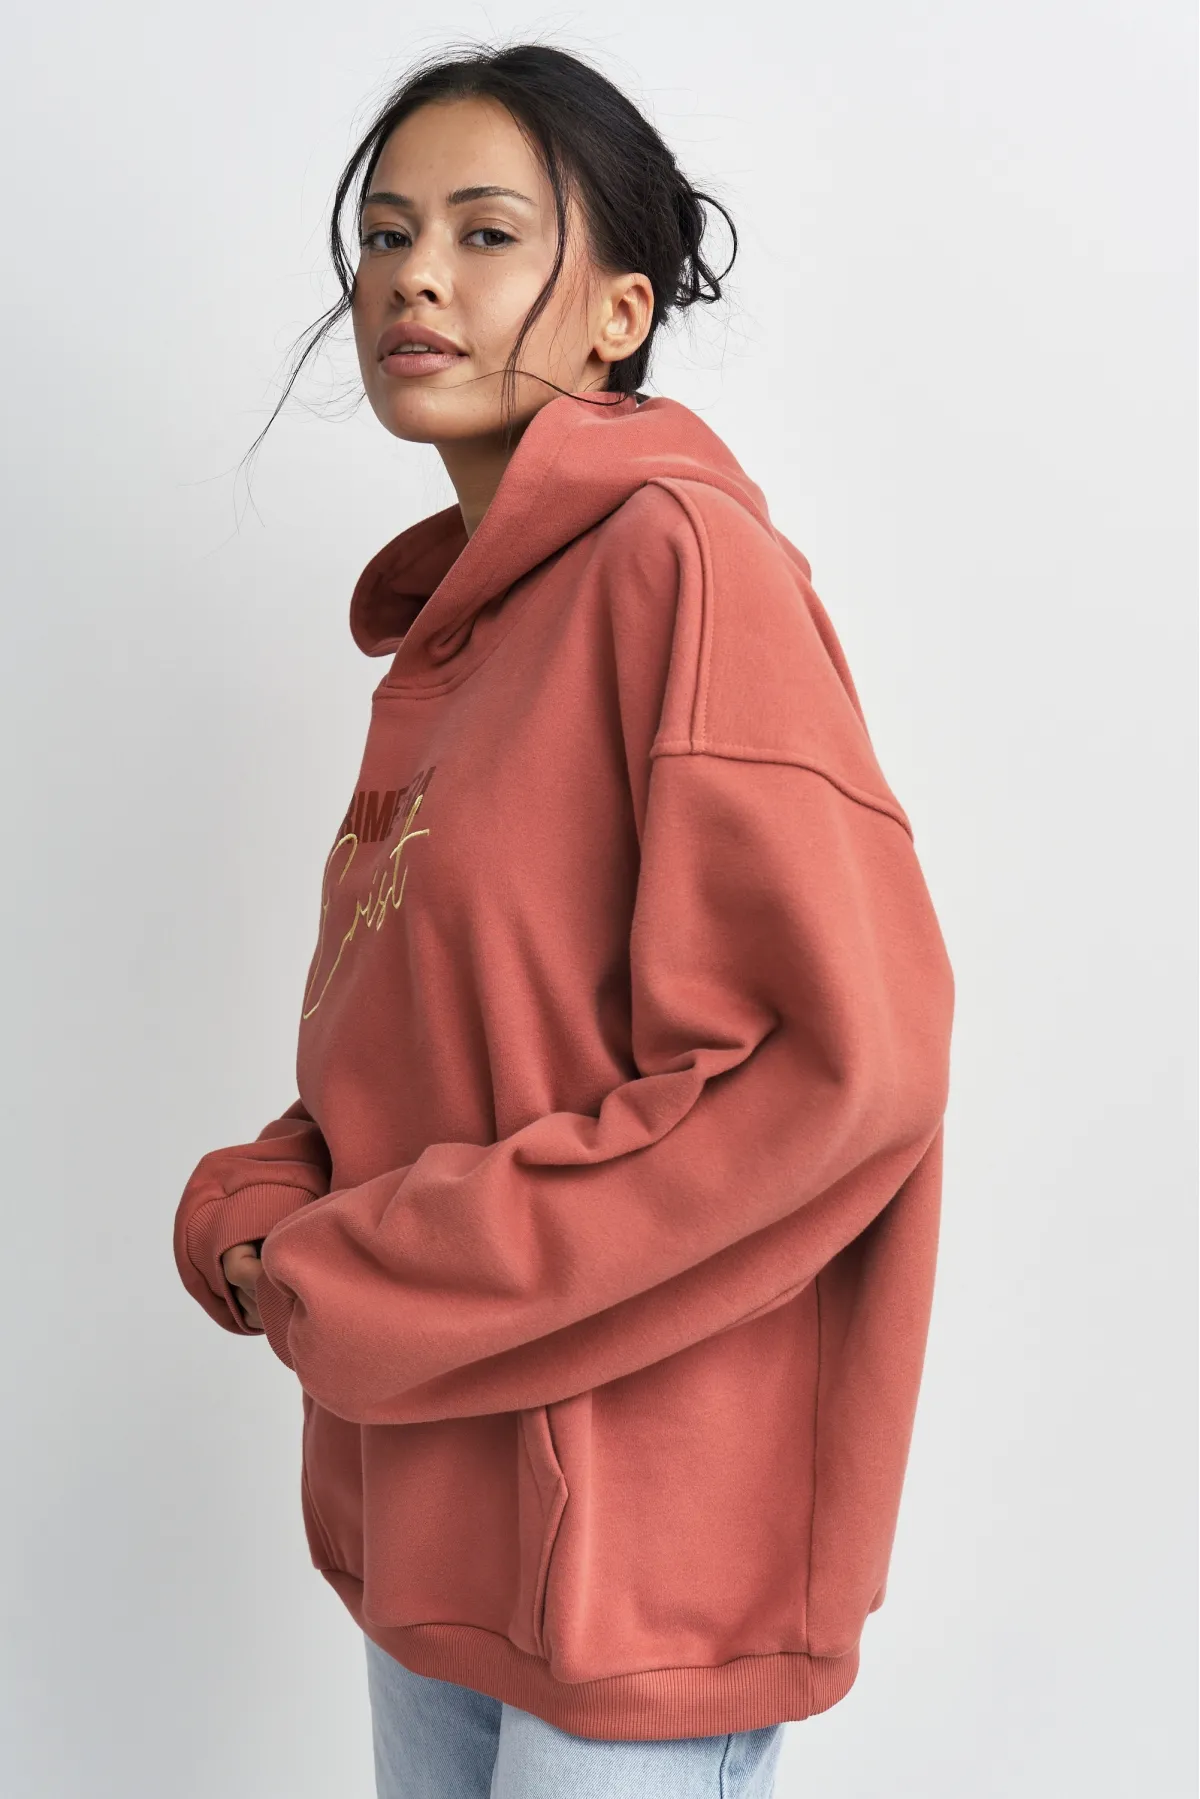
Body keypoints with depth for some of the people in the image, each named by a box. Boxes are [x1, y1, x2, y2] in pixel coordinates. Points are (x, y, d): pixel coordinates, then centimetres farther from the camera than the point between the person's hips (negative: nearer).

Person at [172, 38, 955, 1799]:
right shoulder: (446, 628, 10)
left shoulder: (680, 553, -15)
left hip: (636, 1544, -8)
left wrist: (365, 1280, -17)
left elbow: (842, 1059, -24)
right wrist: (267, 1210, -4)